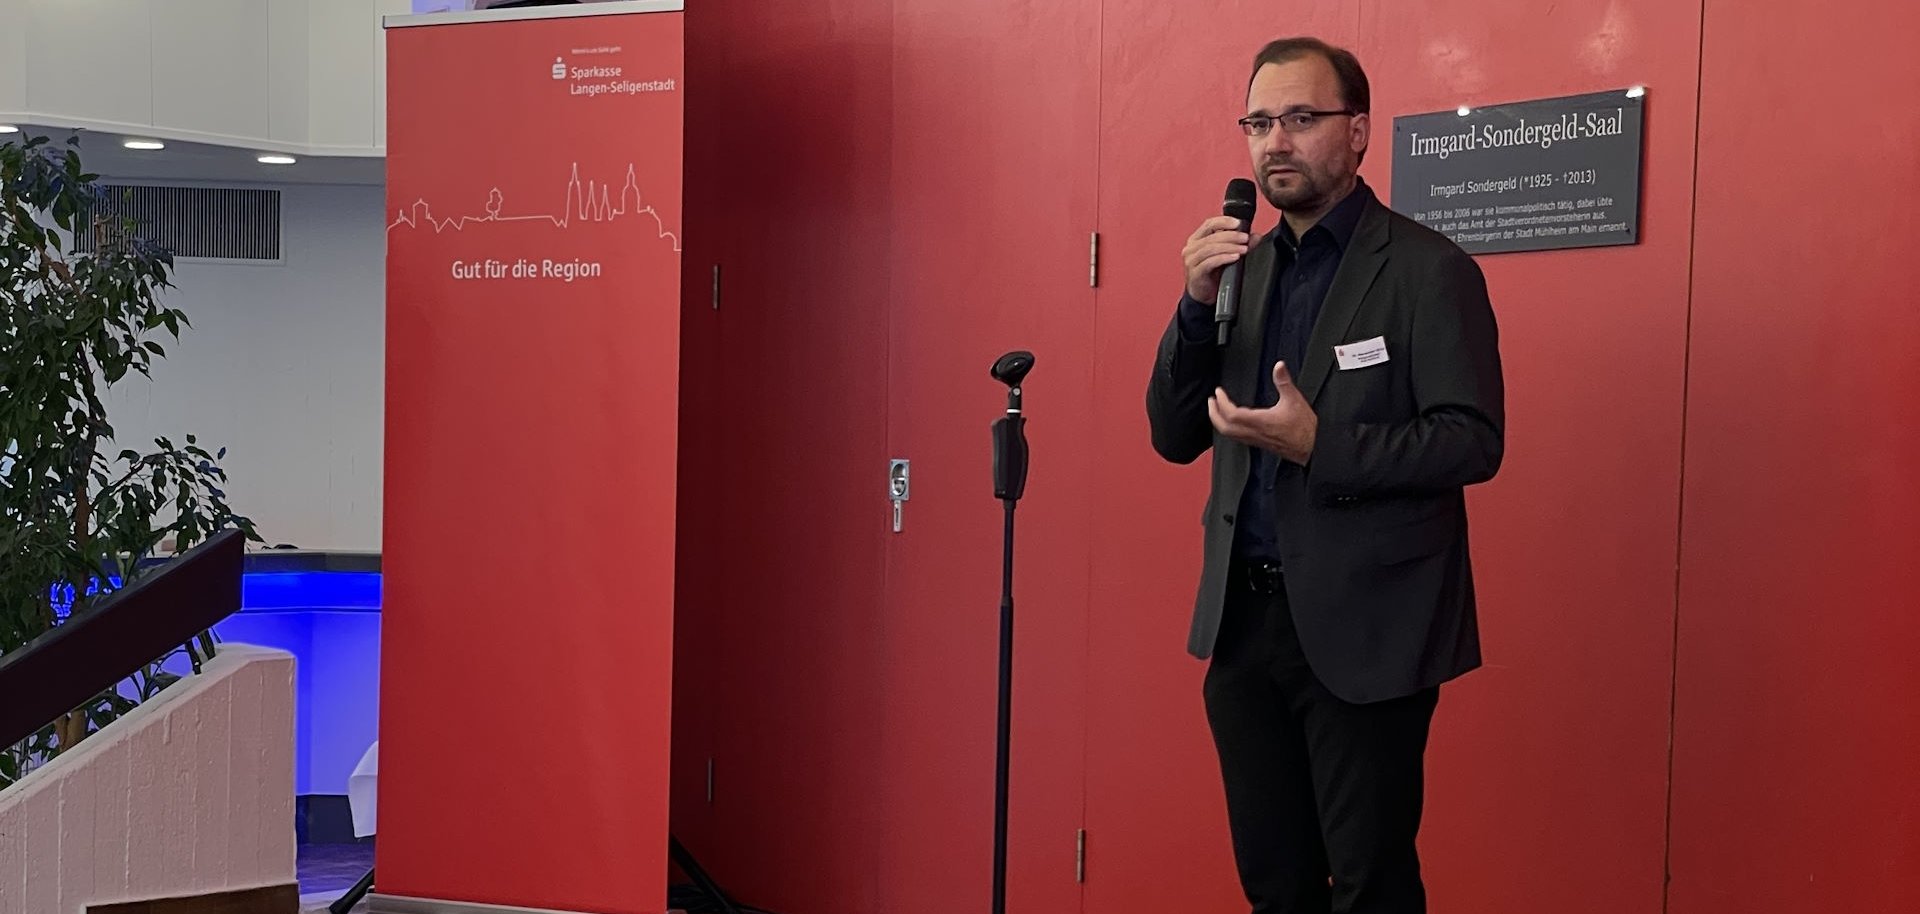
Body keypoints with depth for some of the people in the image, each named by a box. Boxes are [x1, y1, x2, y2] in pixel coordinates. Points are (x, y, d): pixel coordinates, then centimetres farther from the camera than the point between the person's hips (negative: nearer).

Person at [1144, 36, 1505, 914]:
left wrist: (1320, 445, -25)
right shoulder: (1239, 267, 10)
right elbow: (1175, 437, 7)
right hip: (1241, 618, 6)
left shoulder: (1430, 269, -9)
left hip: (1363, 627, -6)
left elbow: (1474, 440, -15)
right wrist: (1198, 304, -8)